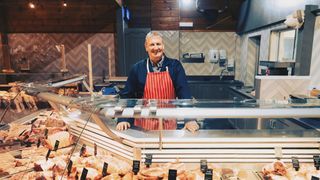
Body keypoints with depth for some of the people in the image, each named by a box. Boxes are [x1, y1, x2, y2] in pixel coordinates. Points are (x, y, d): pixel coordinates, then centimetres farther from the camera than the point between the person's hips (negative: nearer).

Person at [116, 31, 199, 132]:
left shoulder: (174, 66, -5)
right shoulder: (137, 68, -3)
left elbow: (184, 93, -8)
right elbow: (127, 95, 0)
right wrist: (123, 119, -8)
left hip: (168, 123, 0)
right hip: (144, 123, 0)